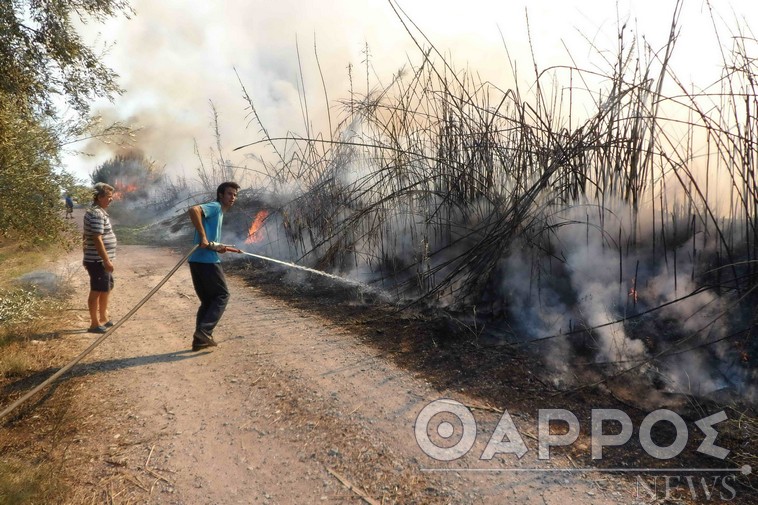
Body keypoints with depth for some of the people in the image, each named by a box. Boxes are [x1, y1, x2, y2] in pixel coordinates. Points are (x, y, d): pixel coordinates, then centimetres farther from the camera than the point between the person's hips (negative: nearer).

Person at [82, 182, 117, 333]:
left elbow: (85, 236, 21)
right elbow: (97, 239, -24)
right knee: (97, 291, -2)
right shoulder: (97, 214, -18)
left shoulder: (97, 211, 15)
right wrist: (106, 260, -24)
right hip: (98, 261, -10)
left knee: (107, 288, 19)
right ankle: (94, 324, 6)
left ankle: (103, 318, 31)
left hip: (100, 260, 10)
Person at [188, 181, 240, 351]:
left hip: (197, 261, 9)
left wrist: (219, 248, 5)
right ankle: (204, 330, -6)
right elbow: (193, 210, -24)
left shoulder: (219, 213, 25)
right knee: (222, 295, 1)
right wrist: (203, 237, -25)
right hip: (207, 261, -9)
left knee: (207, 300, 14)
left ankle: (200, 339, 16)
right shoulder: (214, 207, -3)